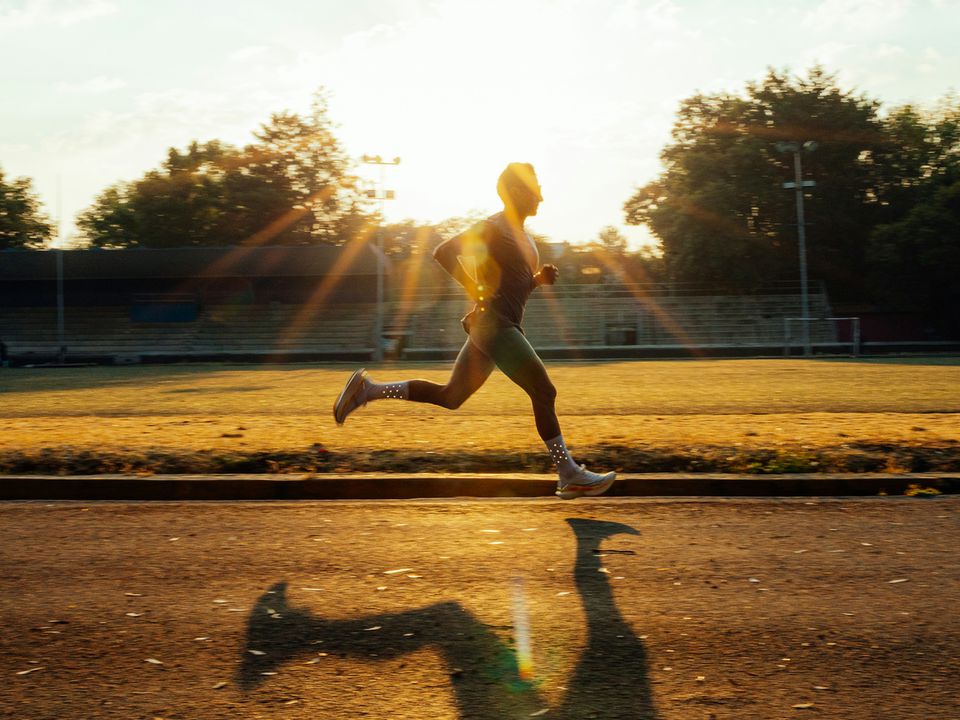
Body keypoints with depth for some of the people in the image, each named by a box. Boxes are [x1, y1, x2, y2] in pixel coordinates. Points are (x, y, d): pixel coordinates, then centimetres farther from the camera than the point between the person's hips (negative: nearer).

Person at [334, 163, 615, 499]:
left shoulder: (522, 234, 18)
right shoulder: (494, 227, -11)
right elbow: (444, 252, -18)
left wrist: (539, 278, 7)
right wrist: (477, 291, -20)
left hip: (495, 327, 10)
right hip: (494, 324, -10)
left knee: (450, 397, 12)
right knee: (544, 392, -6)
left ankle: (369, 389, 14)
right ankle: (569, 476, 0)